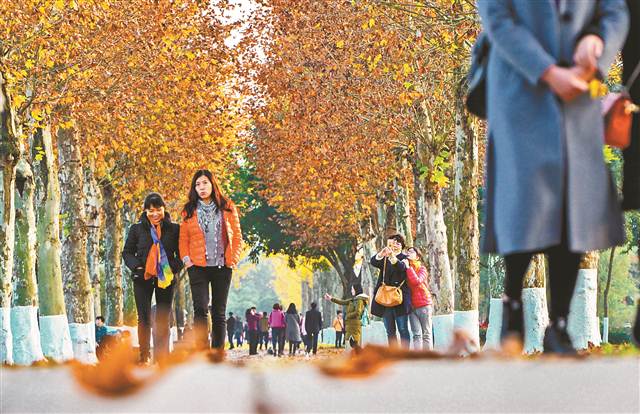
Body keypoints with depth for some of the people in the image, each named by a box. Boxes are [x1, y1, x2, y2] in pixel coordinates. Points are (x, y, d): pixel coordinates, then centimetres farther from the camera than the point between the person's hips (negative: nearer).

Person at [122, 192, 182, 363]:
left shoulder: (174, 229, 4)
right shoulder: (137, 229, 4)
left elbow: (181, 253, 8)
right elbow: (127, 252, 8)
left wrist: (174, 268, -9)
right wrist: (136, 267, -8)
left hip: (166, 278, 0)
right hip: (143, 278, 0)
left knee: (163, 320, 1)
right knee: (144, 318, -2)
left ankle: (161, 358, 3)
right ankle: (144, 357, 5)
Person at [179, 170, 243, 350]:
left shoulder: (227, 207, 7)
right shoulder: (189, 210, 9)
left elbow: (237, 235, 7)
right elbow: (183, 237, 8)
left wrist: (234, 257, -3)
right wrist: (186, 259, -5)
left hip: (222, 267, 1)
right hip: (198, 267, -1)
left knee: (219, 313, 5)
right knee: (200, 309, -13)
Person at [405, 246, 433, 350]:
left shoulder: (422, 268, 0)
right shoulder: (405, 269, 11)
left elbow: (417, 281, -18)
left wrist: (408, 267, -13)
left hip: (423, 305, -4)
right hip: (412, 306, 4)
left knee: (426, 334, -1)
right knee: (416, 335, -2)